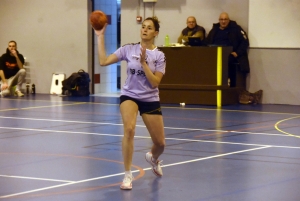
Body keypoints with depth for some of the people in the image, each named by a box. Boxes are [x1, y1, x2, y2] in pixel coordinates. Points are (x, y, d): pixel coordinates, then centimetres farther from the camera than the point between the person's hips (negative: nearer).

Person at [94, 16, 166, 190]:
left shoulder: (159, 56, -7)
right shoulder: (129, 49, -6)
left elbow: (155, 83, -16)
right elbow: (104, 61, -10)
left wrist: (143, 62, -24)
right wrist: (100, 37, -12)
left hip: (150, 100, 1)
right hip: (129, 96, -1)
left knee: (160, 143, 7)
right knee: (129, 129, -30)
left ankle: (153, 158, 47)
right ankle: (128, 175, -21)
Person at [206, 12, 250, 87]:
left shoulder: (236, 28, 10)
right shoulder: (214, 30, 24)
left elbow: (245, 42, 3)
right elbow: (207, 42, 20)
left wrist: (237, 53, -10)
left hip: (229, 55, -3)